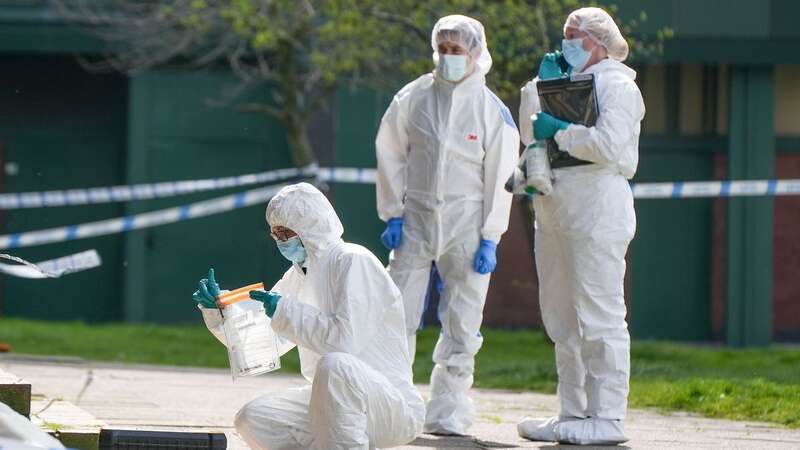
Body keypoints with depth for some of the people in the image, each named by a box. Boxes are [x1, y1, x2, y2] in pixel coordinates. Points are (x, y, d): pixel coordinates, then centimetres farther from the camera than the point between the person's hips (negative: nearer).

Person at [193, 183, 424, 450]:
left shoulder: (353, 263, -14)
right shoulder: (298, 275, 12)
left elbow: (345, 339, -27)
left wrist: (285, 310, -19)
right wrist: (217, 309, 0)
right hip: (332, 403, 8)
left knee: (334, 365, -37)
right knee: (252, 420, -7)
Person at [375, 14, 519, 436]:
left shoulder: (492, 110, -2)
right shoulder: (412, 98, 2)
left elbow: (500, 178, -1)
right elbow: (391, 156, 9)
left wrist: (490, 238, -5)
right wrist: (392, 215, 2)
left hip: (465, 223, -1)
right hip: (417, 217, 1)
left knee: (461, 324, 1)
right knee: (398, 315, -3)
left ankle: (447, 412, 8)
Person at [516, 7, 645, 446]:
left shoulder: (618, 86, -3)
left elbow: (608, 143, -18)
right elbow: (530, 133, 16)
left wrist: (559, 131, -9)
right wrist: (541, 84, 8)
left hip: (596, 207, -9)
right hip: (555, 212, 9)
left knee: (599, 317, -10)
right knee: (561, 321, 9)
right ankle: (574, 413, 14)